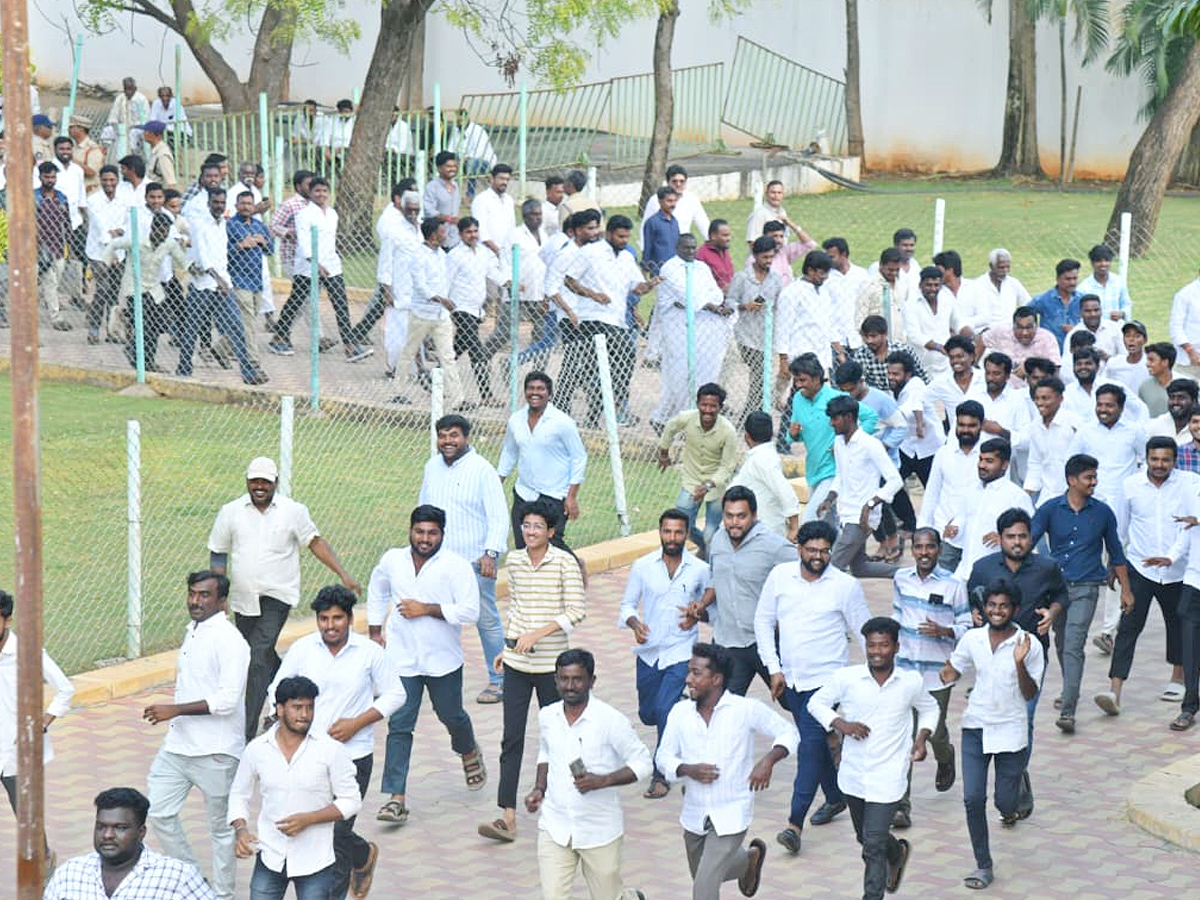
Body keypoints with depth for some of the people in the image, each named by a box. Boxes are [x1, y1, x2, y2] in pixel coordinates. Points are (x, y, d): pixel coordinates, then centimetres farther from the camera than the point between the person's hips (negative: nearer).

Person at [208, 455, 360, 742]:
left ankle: (246, 733, -19)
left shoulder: (293, 511, -1)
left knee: (258, 659, -17)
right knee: (262, 657, 15)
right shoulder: (231, 512, 4)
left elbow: (315, 542, 4)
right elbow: (218, 554, 10)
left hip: (277, 597, -4)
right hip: (243, 598, 4)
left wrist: (344, 575, -3)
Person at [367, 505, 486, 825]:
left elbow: (469, 610, -18)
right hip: (401, 659, 2)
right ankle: (397, 798, -7)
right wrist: (375, 632, 16)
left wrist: (426, 609, -20)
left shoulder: (456, 566, -11)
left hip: (443, 659, -1)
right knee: (399, 726, -6)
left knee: (451, 716, 16)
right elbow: (377, 593, 22)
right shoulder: (392, 560, 1)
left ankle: (469, 752, 52)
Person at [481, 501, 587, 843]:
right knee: (511, 738, -3)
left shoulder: (565, 563, -9)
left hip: (551, 662, -4)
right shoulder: (514, 560, 6)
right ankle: (507, 817, -7)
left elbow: (577, 611, -14)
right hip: (517, 663, 4)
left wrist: (538, 634, -21)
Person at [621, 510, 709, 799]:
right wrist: (634, 623, -16)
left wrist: (697, 615, -13)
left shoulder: (700, 570, -3)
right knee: (648, 714, 13)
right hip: (649, 652, 3)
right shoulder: (643, 566, -1)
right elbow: (628, 605, 5)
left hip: (681, 652, -3)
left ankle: (662, 776, -4)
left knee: (665, 709, -17)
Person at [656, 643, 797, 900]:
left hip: (731, 816, -5)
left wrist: (768, 760, -19)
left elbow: (788, 733, -1)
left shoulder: (746, 710, -12)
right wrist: (688, 770, -17)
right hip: (694, 816, 5)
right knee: (704, 877, 22)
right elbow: (664, 757, 3)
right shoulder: (680, 712, -3)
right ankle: (749, 858, 49)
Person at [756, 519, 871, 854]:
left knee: (811, 745, -13)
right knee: (815, 743, 17)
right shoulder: (780, 576, 0)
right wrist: (774, 669, 2)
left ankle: (796, 823, -17)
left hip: (826, 679, -4)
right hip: (791, 679, 5)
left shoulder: (845, 586, -8)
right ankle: (835, 798, 38)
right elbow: (763, 621, 8)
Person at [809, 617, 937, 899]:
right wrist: (840, 724, -14)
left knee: (873, 846, -10)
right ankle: (897, 853, 56)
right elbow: (817, 703, 2)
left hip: (888, 778, -3)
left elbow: (929, 709, 14)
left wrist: (922, 737, -2)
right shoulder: (847, 678, -10)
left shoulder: (912, 682, -7)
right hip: (853, 775, 3)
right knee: (866, 838, 24)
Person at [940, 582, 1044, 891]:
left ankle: (1009, 806, 41)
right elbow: (950, 673, 13)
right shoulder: (972, 639, -1)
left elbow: (1030, 694, -7)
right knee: (973, 799, -5)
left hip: (1010, 730, -2)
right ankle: (984, 866, 8)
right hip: (975, 728, 2)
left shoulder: (1029, 645, -9)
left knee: (1005, 802, 2)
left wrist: (1020, 663, -24)